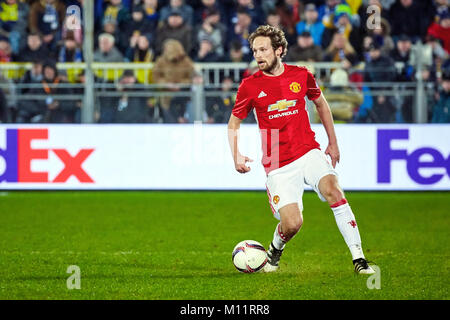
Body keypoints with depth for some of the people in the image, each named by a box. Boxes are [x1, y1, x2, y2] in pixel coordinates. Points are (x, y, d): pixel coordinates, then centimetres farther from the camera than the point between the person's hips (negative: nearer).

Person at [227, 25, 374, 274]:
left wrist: (333, 143, 20)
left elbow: (321, 104, 21)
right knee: (292, 224, -14)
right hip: (277, 165, -1)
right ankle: (275, 251, 24)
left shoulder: (301, 75, 3)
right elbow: (234, 123, 10)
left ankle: (358, 259, -20)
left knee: (333, 191, -26)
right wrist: (236, 156, -6)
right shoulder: (250, 86, -1)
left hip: (309, 153, 1)